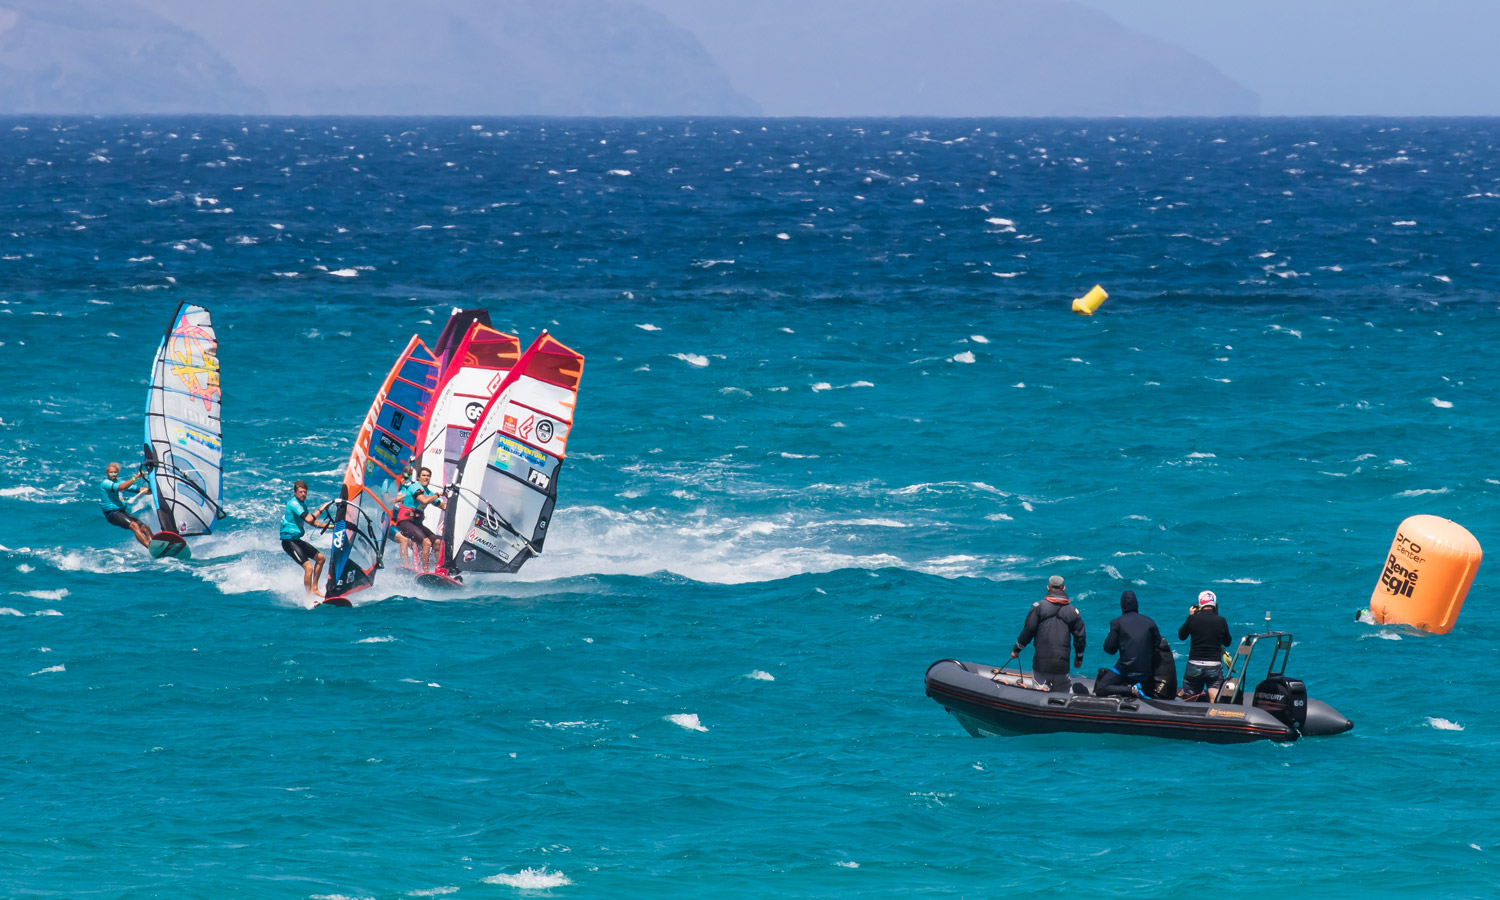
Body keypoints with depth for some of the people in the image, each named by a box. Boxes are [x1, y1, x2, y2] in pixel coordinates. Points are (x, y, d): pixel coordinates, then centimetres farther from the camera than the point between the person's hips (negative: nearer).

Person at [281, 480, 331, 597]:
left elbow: (312, 522, 25)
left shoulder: (302, 504, 13)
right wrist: (321, 509, -19)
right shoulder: (294, 504, -17)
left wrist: (329, 526, 20)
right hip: (289, 541, -10)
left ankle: (314, 589, 24)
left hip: (297, 540, 10)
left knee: (320, 558, 18)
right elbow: (309, 519, -28)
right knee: (308, 567, -21)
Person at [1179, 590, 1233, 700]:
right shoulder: (1221, 621, -4)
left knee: (1189, 700, 13)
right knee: (1214, 699, -7)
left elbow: (1181, 636, 13)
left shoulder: (1193, 619, -5)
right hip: (1215, 665, 0)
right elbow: (1227, 643, 10)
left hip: (1194, 666, 0)